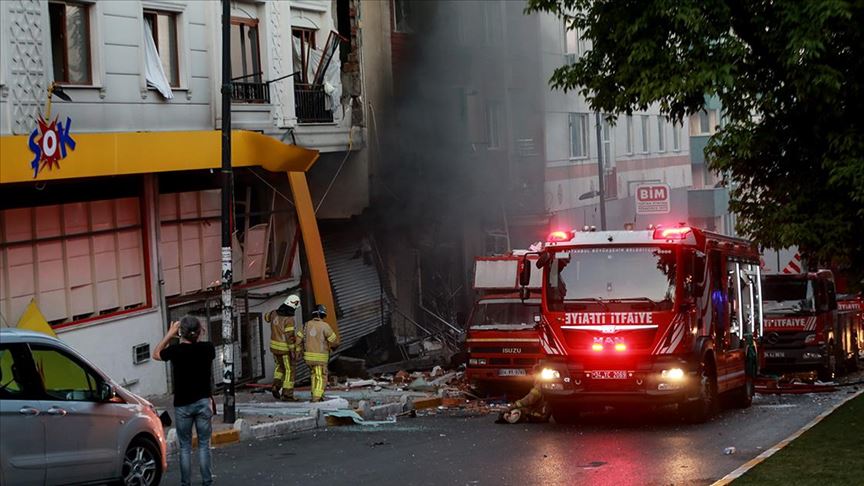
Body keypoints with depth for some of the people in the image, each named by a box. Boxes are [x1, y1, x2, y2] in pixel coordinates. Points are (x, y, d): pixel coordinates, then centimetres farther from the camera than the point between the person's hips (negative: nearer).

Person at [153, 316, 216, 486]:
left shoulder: (176, 350, -12)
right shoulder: (207, 348, -6)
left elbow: (156, 354, 9)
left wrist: (170, 334, 10)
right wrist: (197, 337, 14)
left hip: (182, 404, -1)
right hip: (203, 402, 1)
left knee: (185, 446, 7)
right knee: (204, 445, 7)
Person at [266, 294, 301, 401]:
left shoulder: (275, 313, -2)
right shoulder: (289, 319, -23)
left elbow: (267, 317, 22)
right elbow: (290, 336, -25)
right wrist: (293, 351, -20)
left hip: (274, 346, 6)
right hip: (286, 348, -6)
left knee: (280, 366, 26)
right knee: (289, 370, 6)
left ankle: (276, 386, 11)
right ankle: (287, 394, 6)